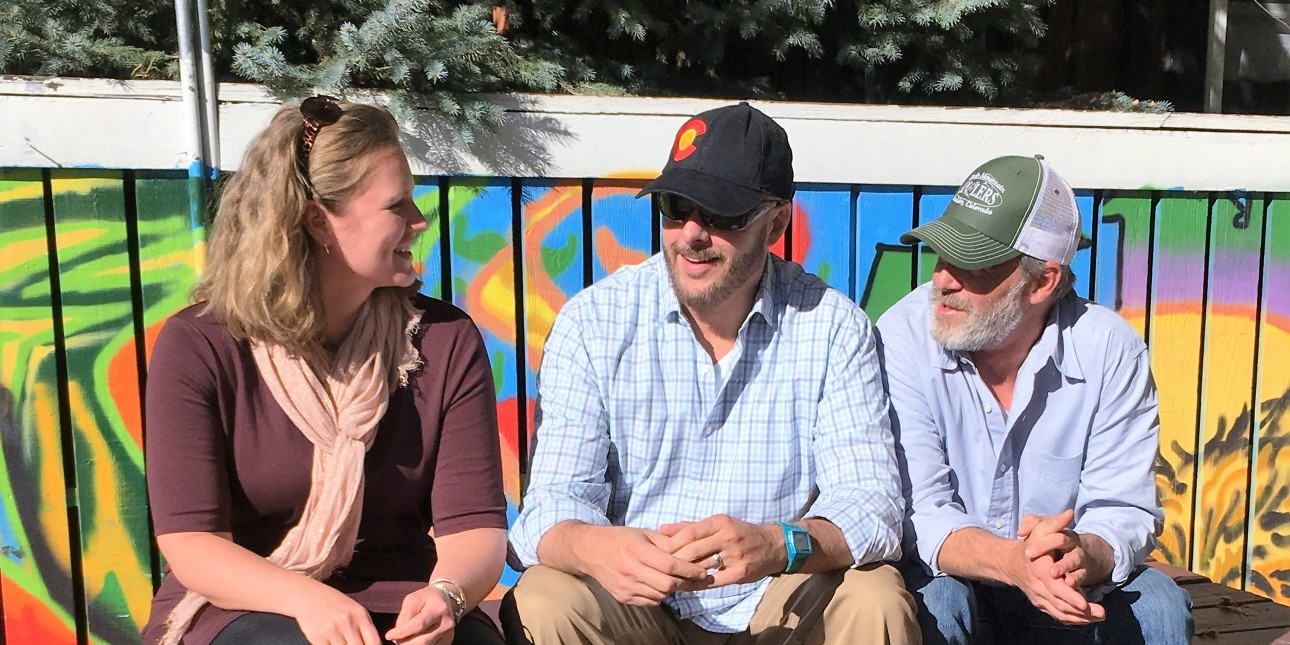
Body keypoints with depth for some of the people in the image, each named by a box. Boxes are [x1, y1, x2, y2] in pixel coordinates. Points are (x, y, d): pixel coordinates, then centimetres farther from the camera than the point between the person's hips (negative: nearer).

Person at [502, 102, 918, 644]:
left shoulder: (833, 327, -7)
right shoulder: (592, 322, -8)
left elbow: (871, 502, -14)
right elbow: (554, 502, -12)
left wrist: (775, 545, -37)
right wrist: (596, 548, -37)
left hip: (784, 600, 1)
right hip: (632, 599, 0)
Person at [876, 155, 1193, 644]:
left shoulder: (1110, 350, -12)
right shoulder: (905, 336, -18)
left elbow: (1123, 510, -12)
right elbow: (916, 511, -21)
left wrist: (1084, 556, -36)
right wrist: (1011, 562, -40)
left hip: (1068, 595, 2)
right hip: (952, 576, -1)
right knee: (937, 603, -32)